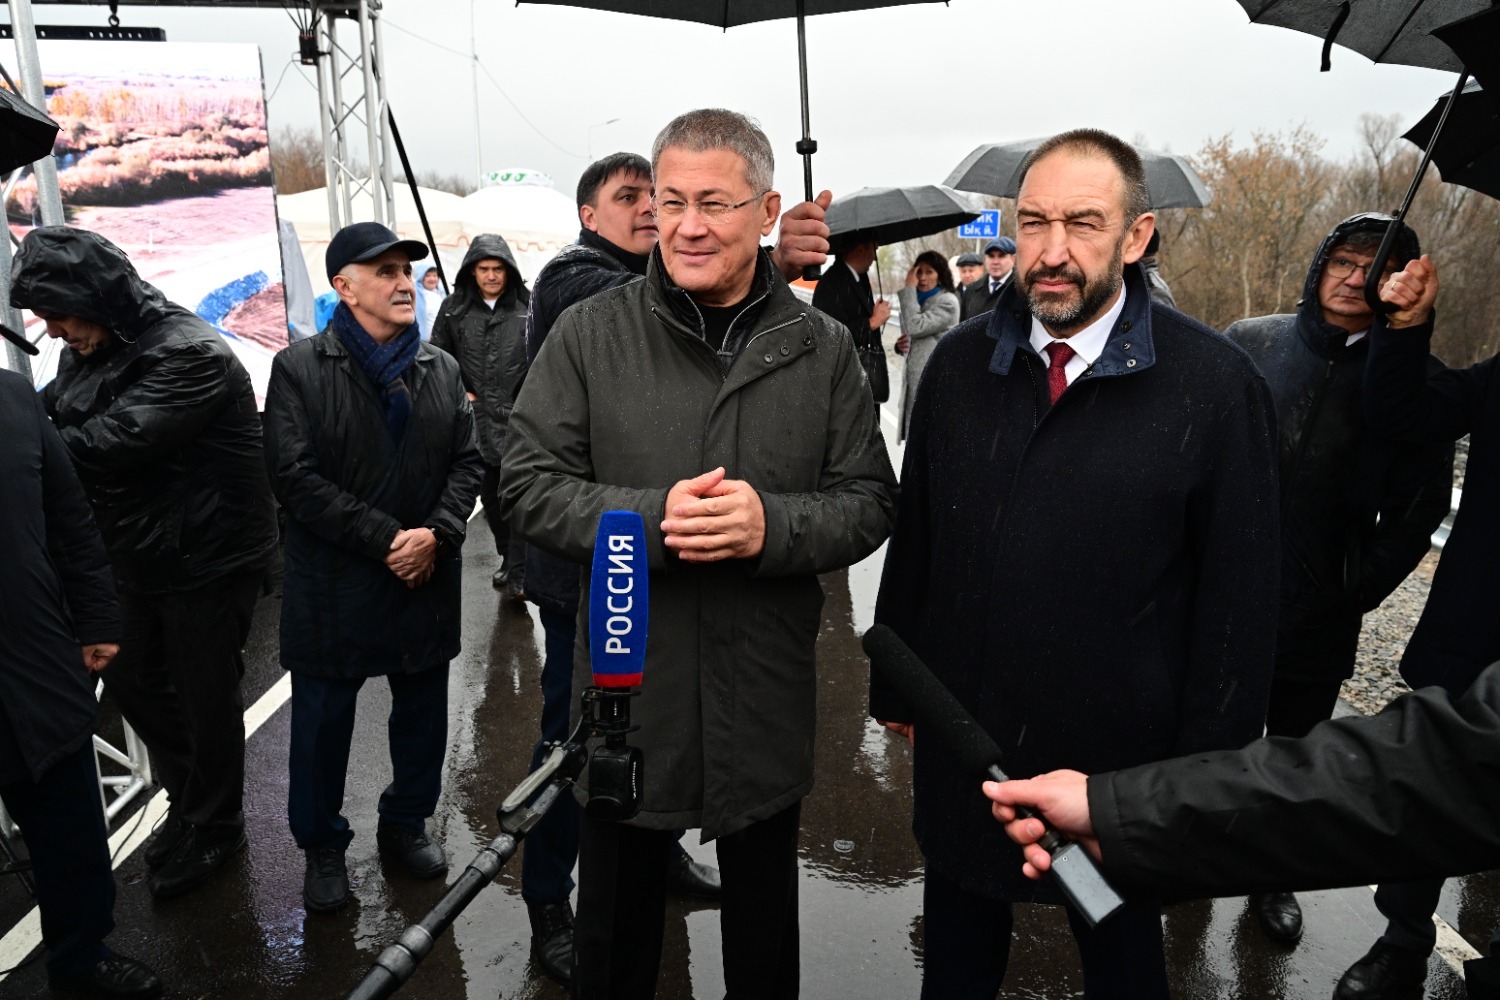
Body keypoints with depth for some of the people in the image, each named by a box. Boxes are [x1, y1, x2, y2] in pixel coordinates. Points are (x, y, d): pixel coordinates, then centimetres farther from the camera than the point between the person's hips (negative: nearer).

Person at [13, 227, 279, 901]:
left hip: (210, 558, -9)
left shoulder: (191, 354, -23)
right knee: (131, 682, 20)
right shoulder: (88, 354, 5)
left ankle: (213, 828, 29)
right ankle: (190, 801, 41)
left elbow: (111, 441, -30)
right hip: (140, 558, 9)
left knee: (205, 697, 6)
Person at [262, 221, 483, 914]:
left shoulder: (440, 369, 7)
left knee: (423, 712, 15)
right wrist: (386, 538, -18)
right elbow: (296, 477, -13)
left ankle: (406, 824, 36)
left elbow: (467, 461, 6)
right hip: (333, 585, -3)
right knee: (323, 720, 8)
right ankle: (322, 848, 28)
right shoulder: (299, 369, -6)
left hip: (428, 577, 4)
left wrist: (437, 533, -12)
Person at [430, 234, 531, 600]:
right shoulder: (454, 309, 5)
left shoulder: (527, 306, -3)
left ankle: (518, 576, 0)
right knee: (489, 495, 15)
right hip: (476, 419, 4)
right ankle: (508, 560, 32)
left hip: (519, 419, -4)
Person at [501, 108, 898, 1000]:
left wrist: (773, 526, -22)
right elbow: (530, 486, -6)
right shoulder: (588, 335, -5)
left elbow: (870, 502, -2)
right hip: (628, 700, 0)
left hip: (767, 707, 1)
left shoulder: (822, 350, -2)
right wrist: (650, 520, -22)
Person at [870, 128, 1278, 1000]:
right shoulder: (960, 364, -1)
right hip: (959, 743, 3)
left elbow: (1240, 598, -8)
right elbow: (913, 543, 5)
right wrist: (896, 687, 9)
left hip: (1122, 763, -3)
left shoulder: (1218, 386, -12)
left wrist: (1207, 766, -6)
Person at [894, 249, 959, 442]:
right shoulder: (919, 300, 19)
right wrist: (901, 345, 5)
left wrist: (909, 289, -12)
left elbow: (915, 327, -19)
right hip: (915, 380, 8)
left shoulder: (948, 302, -8)